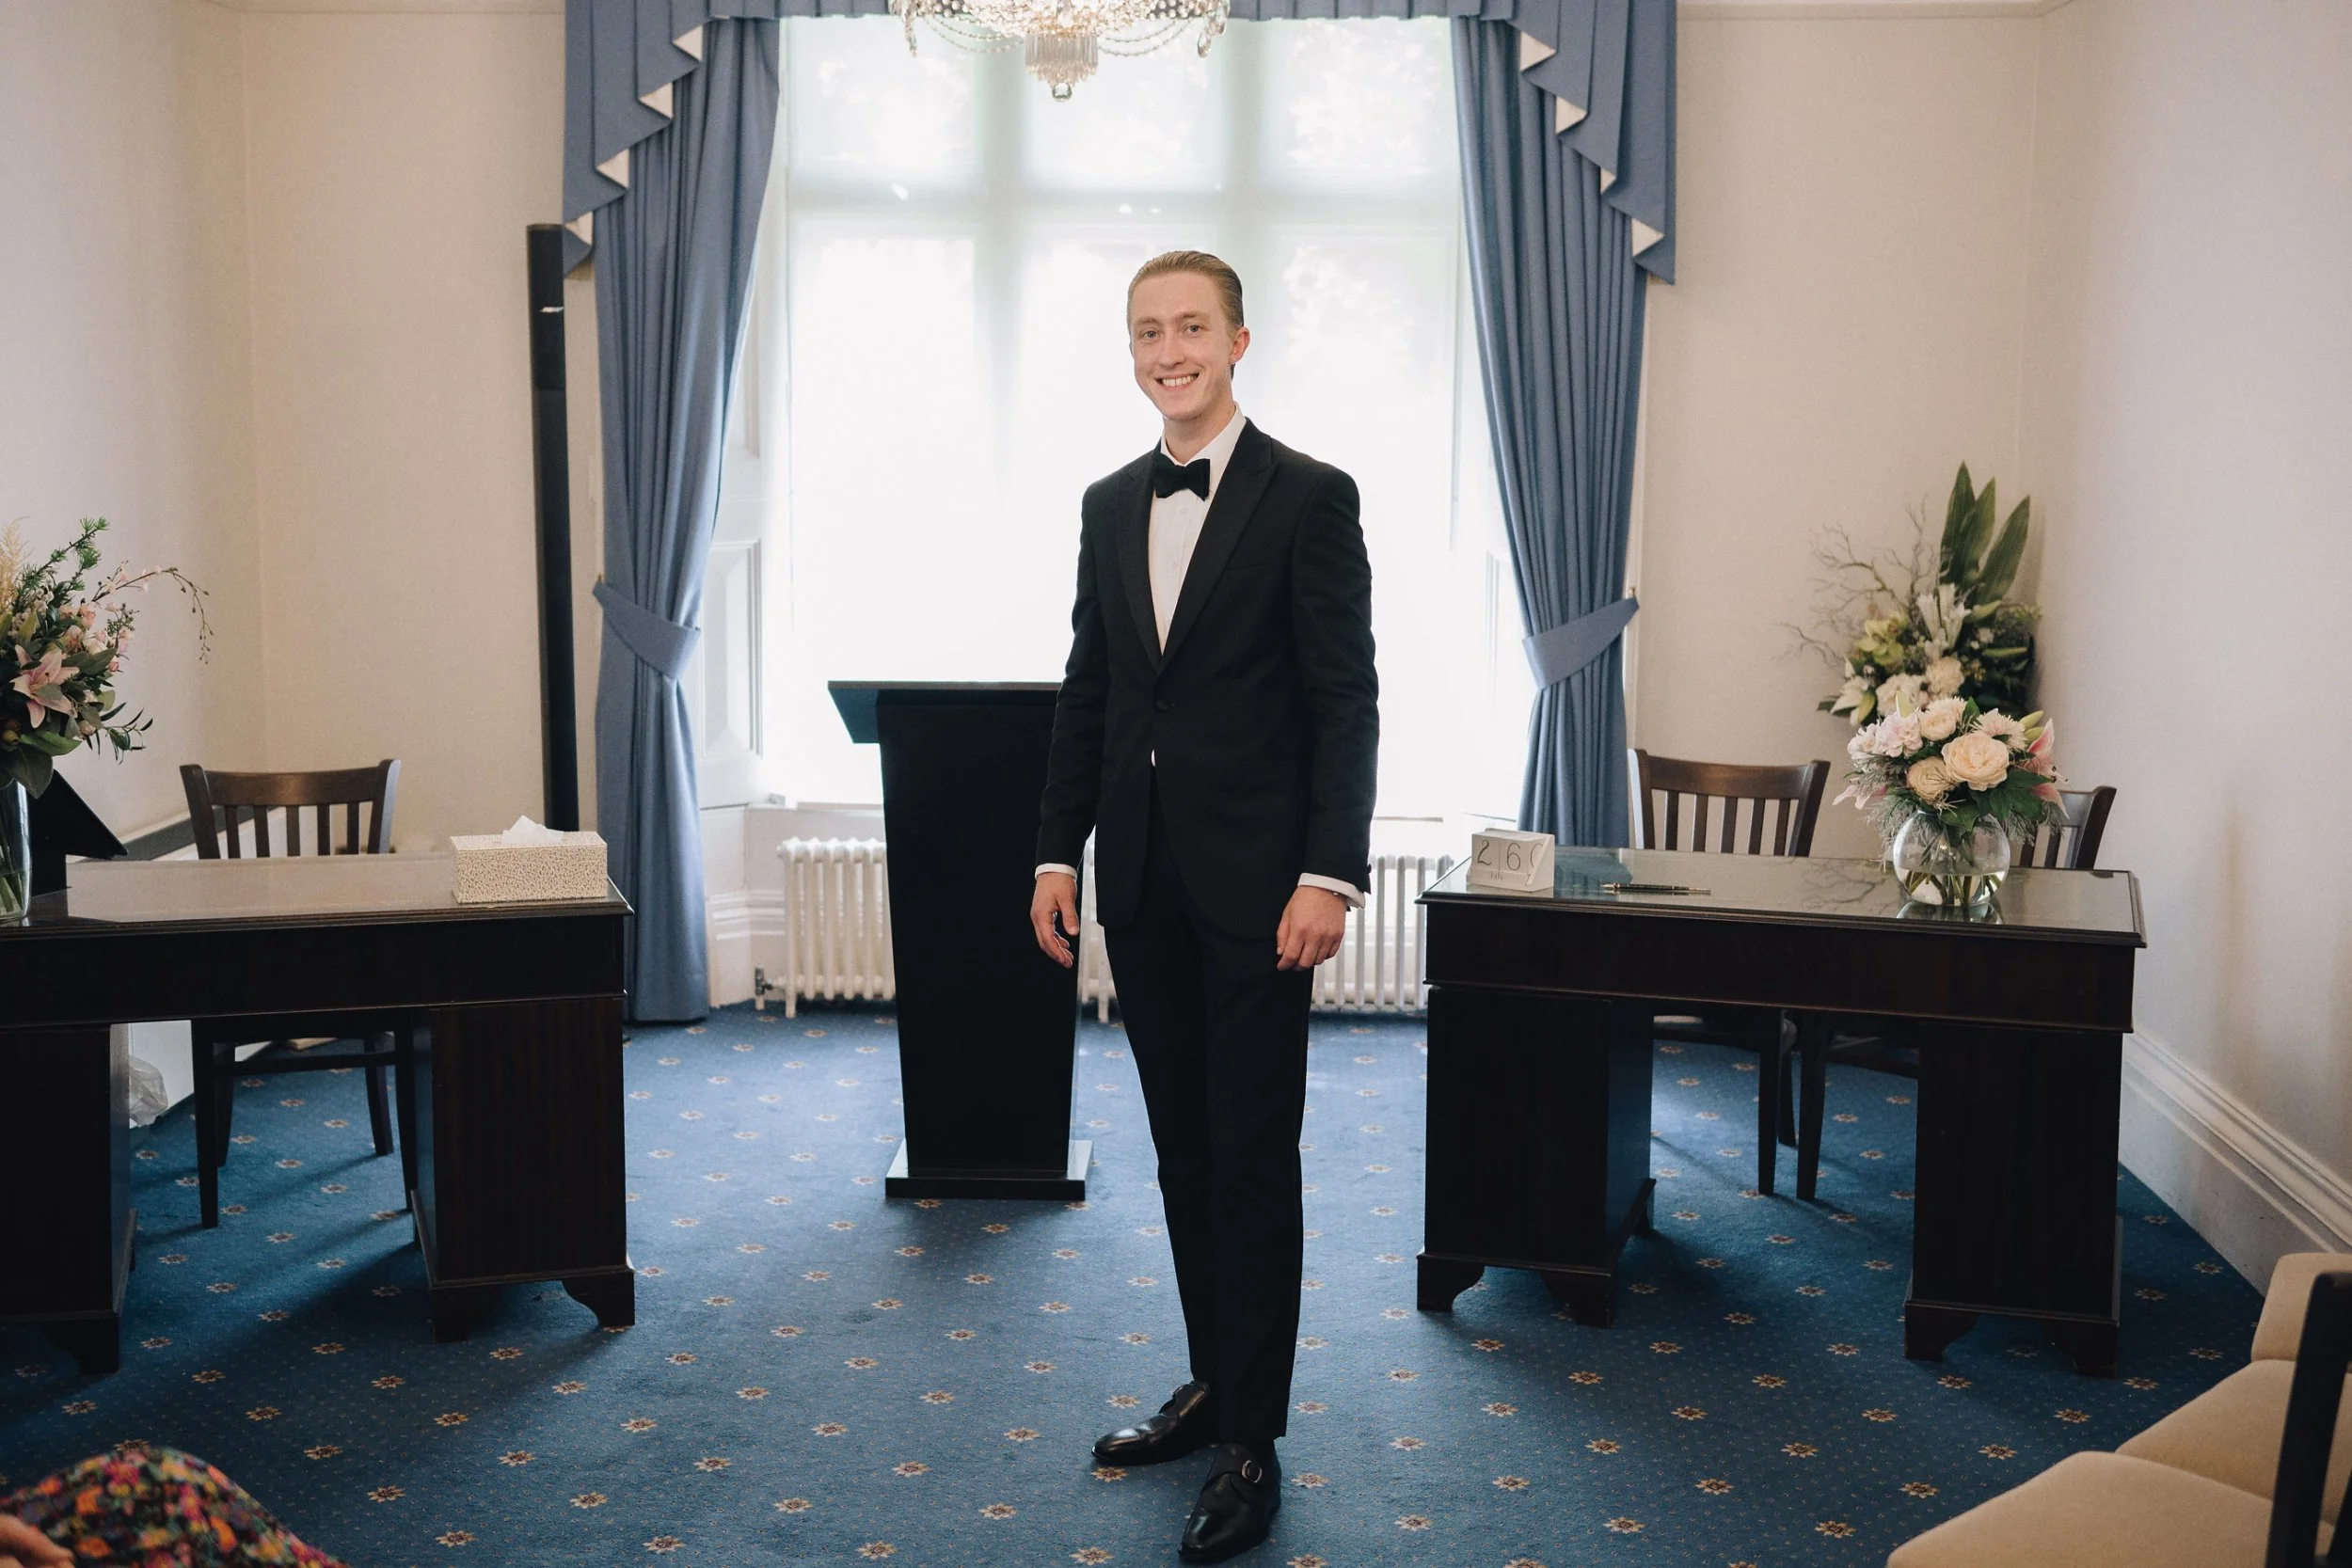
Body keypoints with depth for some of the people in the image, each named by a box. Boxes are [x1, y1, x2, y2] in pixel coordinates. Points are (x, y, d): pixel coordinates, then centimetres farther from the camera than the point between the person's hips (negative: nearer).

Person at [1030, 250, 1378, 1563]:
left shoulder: (1310, 497, -6)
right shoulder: (1110, 505, 11)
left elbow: (1347, 699, -10)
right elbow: (1089, 691, 14)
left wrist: (1329, 876, -17)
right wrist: (1060, 850, 8)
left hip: (1256, 881, -6)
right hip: (1141, 877, 6)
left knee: (1253, 1160, 0)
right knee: (1184, 1148, 15)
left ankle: (1254, 1443, 11)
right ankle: (1214, 1385, 30)